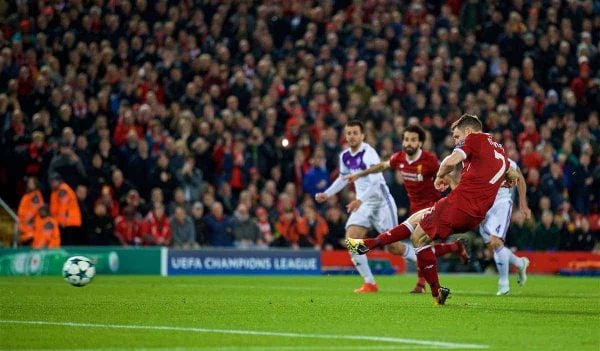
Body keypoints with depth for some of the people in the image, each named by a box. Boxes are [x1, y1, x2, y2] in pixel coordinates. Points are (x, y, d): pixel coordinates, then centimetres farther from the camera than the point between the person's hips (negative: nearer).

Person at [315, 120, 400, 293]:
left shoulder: (368, 153, -19)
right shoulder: (345, 156, 6)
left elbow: (375, 182, -30)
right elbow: (343, 179, 25)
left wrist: (360, 200, -42)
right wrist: (326, 194, 15)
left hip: (381, 202, -7)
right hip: (363, 204, 7)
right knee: (351, 238, -12)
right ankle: (370, 283, -6)